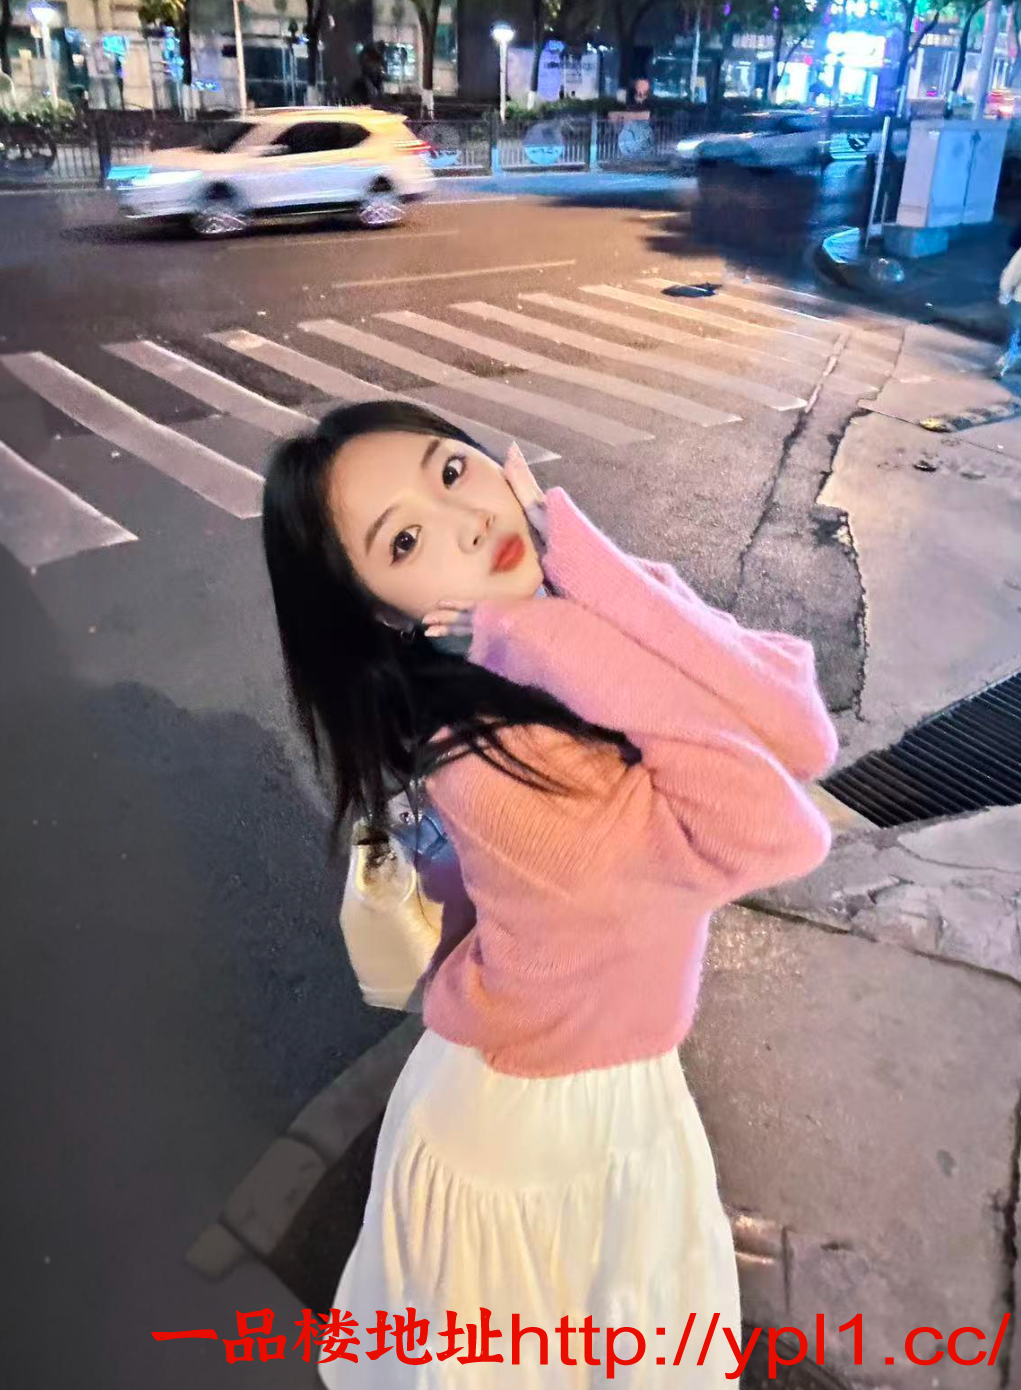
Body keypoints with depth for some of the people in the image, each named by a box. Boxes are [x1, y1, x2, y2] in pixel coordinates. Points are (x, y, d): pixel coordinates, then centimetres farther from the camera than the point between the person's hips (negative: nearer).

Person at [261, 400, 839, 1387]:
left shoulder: (584, 603, -15)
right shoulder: (489, 762, -36)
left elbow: (804, 738, -25)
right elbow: (778, 832, -38)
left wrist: (586, 560, -30)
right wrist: (549, 630, -38)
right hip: (519, 1120, -6)